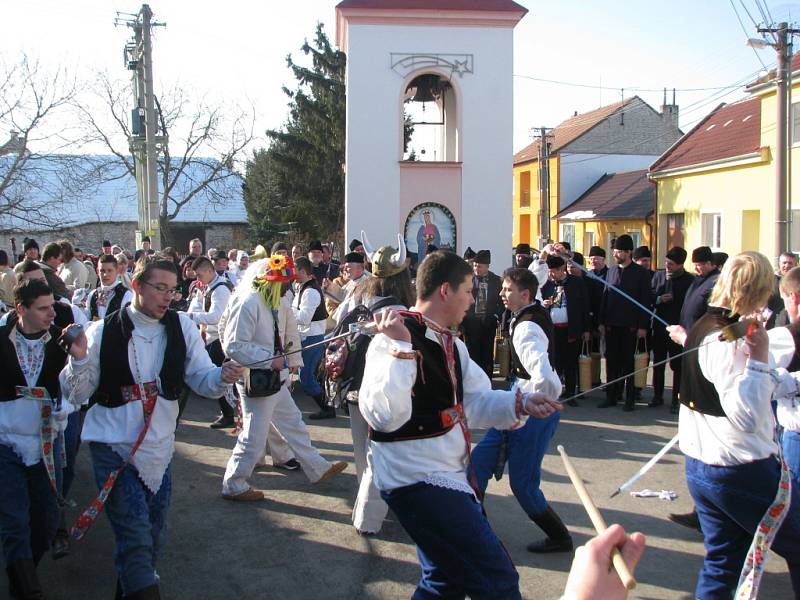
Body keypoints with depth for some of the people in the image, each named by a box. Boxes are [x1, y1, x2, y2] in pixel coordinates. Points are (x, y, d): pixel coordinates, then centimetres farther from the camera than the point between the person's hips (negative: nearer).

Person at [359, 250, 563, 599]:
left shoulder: (450, 344, 14)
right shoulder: (396, 341, -17)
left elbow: (475, 402, 16)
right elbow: (385, 416, -28)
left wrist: (519, 403, -1)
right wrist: (401, 349, -32)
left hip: (447, 475, 10)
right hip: (416, 480, -10)